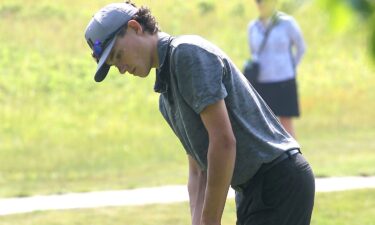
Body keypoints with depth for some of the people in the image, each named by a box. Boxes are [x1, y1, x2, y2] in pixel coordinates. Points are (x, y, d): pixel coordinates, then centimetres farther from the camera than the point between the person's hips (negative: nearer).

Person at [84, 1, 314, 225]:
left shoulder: (188, 53, -12)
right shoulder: (167, 96, 19)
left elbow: (223, 141, -20)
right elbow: (199, 171, 20)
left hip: (277, 181, -10)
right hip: (254, 189, 10)